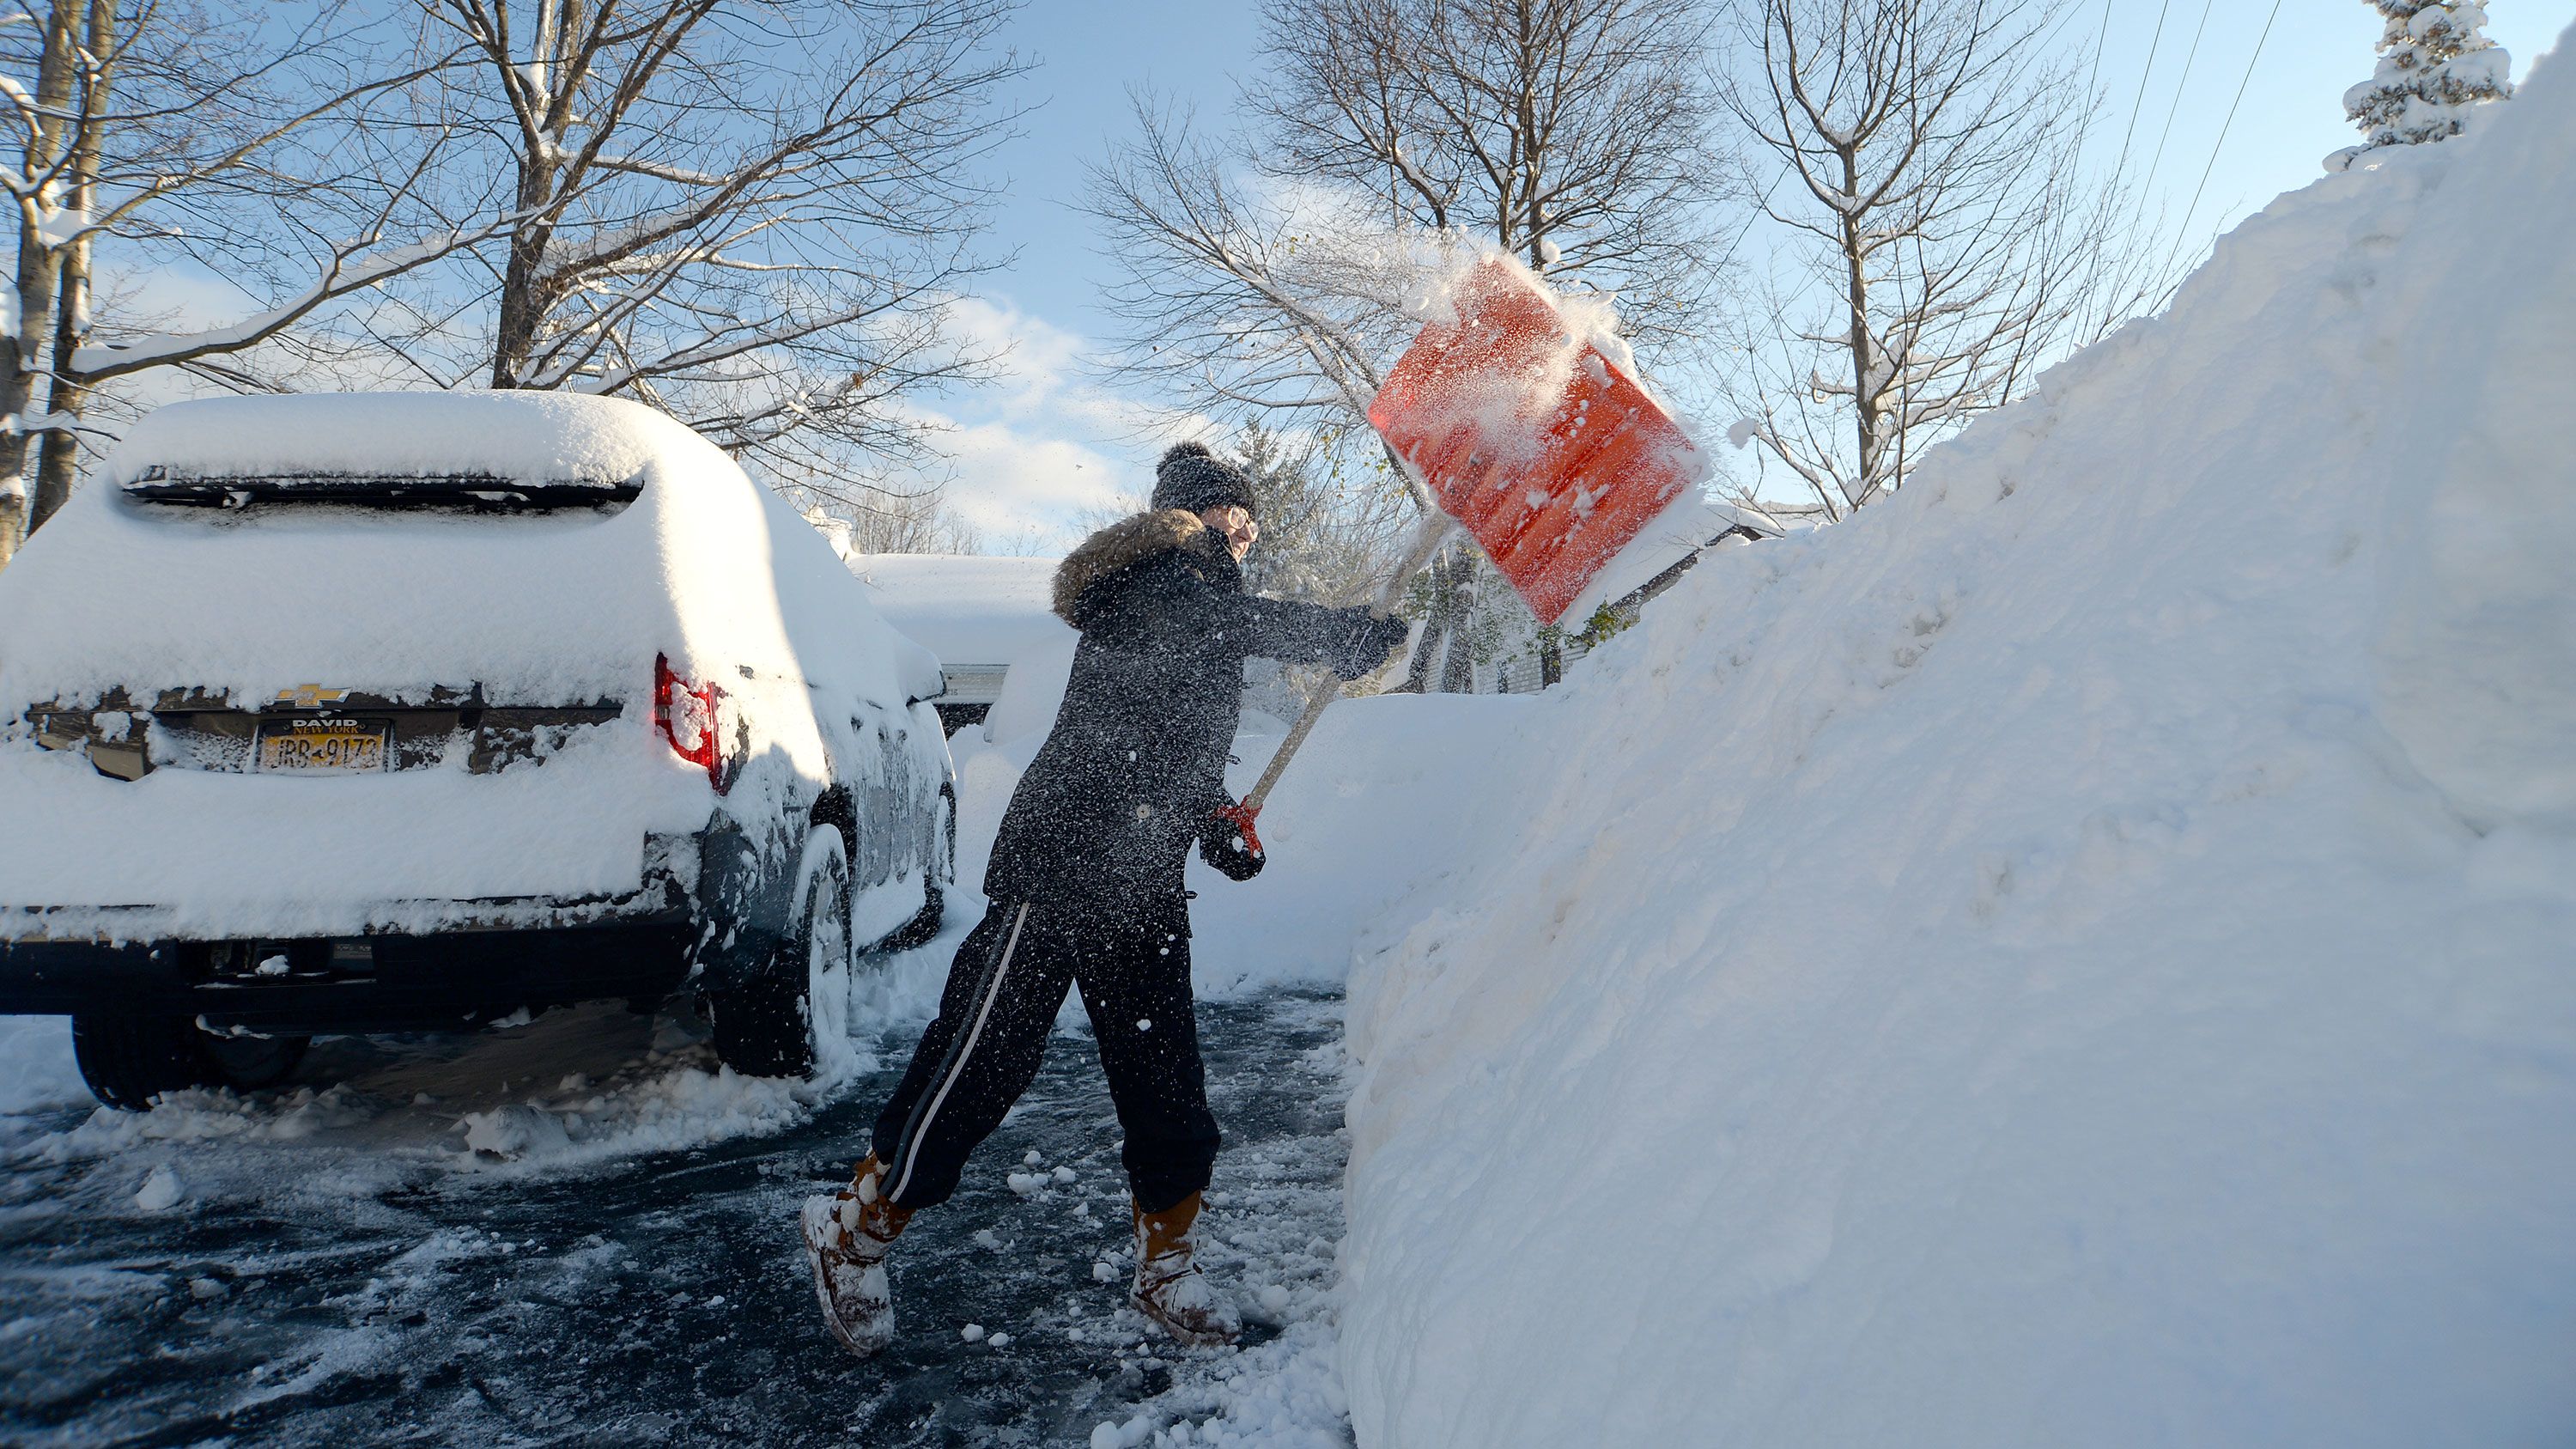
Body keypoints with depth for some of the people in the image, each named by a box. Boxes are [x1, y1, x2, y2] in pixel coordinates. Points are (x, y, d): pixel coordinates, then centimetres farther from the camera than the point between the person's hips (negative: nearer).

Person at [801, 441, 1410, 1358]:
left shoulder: (1202, 617, 22)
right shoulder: (1153, 581, -6)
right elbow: (1236, 623, -28)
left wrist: (1217, 822, 10)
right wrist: (1351, 635, -19)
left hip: (1144, 888, 9)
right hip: (1058, 866, -9)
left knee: (1164, 1077, 8)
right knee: (987, 1055, -2)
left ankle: (1165, 1270, 23)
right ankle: (856, 1229, 17)